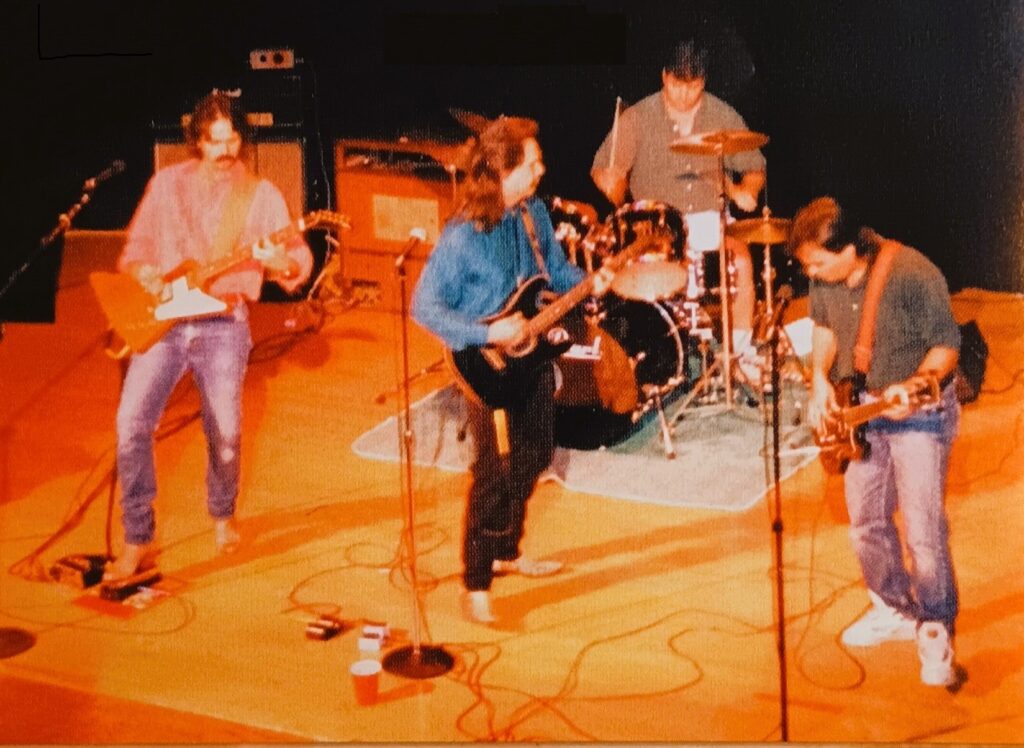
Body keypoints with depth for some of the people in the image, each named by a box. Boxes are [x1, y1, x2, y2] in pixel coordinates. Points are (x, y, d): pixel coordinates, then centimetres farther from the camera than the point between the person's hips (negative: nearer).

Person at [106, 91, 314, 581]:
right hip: (161, 318, 1)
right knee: (132, 421, -13)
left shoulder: (261, 196, 4)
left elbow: (299, 260, -2)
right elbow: (136, 245, 13)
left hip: (223, 324, -1)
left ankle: (222, 514, 31)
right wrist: (142, 270, -8)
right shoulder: (167, 183, 8)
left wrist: (283, 262, -25)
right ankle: (137, 539, -3)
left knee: (225, 434, -1)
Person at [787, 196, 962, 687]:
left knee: (923, 532, -9)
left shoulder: (913, 275, -26)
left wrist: (917, 385, -35)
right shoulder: (825, 278, -6)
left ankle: (935, 633, 8)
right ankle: (895, 609, 35)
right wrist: (820, 380, -3)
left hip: (918, 411, -7)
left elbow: (946, 346, -18)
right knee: (867, 523, 15)